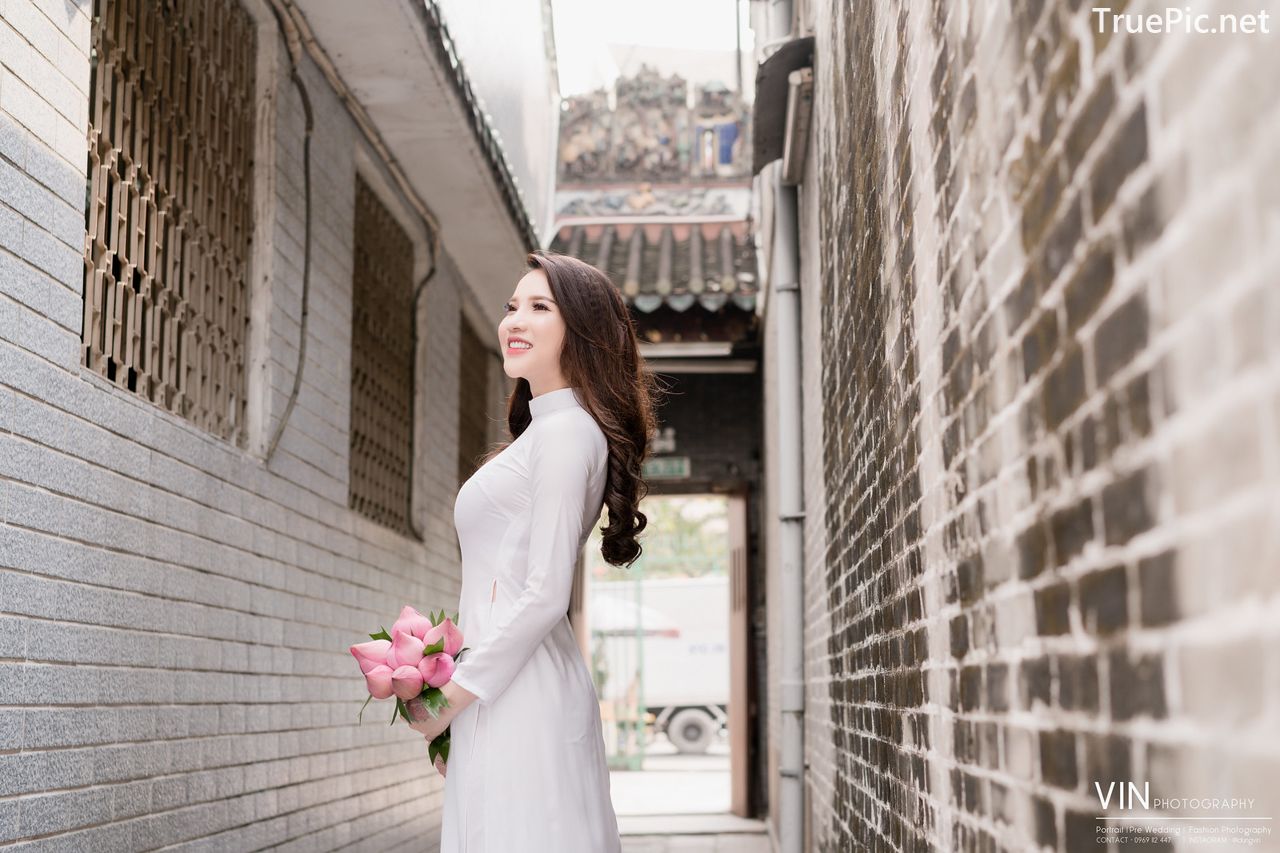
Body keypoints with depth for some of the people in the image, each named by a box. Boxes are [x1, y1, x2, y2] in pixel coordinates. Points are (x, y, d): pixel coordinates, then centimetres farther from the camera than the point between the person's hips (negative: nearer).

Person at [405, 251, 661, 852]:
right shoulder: (540, 432, 20)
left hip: (520, 692, -9)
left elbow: (544, 596, -17)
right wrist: (456, 698, 16)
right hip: (507, 692, 9)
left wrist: (453, 694, -11)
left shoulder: (566, 431, -10)